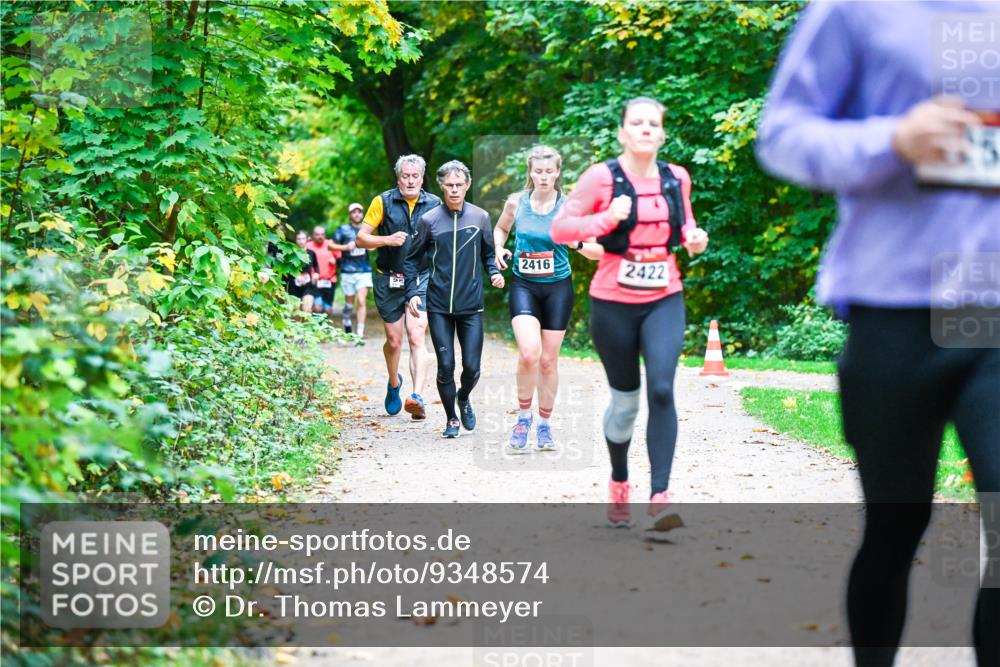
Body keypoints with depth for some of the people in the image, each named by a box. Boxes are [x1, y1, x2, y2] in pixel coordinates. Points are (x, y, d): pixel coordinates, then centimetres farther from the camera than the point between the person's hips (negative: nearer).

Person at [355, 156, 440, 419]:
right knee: (394, 341, 9)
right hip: (389, 281, 1)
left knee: (416, 338, -16)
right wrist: (388, 240, -16)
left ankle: (417, 397, -27)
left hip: (421, 279, -1)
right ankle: (394, 383, 38)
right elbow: (360, 239, 0)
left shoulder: (434, 205, 5)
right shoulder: (383, 202, 0)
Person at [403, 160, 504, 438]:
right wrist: (412, 293, -2)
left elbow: (488, 253, 16)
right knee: (445, 366, -2)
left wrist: (494, 272, -4)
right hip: (439, 307, -1)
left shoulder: (480, 217, 2)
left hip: (471, 306, 1)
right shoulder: (429, 220, -1)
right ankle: (451, 419, 18)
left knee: (472, 367, 0)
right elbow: (412, 259, 7)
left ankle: (463, 398, 33)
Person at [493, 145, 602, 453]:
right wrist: (499, 248, -1)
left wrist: (577, 243, -26)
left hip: (558, 287, 0)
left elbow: (599, 251, -7)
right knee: (529, 353, -21)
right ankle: (523, 416, 1)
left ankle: (544, 425, 24)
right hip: (523, 286, 0)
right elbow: (500, 228, 20)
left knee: (548, 361, 6)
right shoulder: (516, 202, -2)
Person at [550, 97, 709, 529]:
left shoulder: (676, 178, 5)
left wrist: (693, 237, -1)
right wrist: (607, 219, -22)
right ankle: (619, 482, 34)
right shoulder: (602, 177, -7)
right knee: (625, 400, 8)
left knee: (661, 389, -18)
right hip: (614, 304, -2)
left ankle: (660, 496, -19)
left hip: (664, 302, 2)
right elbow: (559, 229, -8)